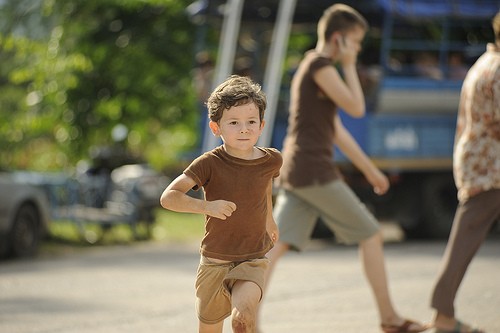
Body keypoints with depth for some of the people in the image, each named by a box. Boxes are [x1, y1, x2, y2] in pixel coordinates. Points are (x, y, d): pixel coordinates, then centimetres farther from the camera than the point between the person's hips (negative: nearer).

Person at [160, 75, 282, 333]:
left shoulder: (271, 161, -4)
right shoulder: (210, 164, -13)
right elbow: (168, 197, -21)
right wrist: (207, 206, -35)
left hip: (252, 262, 0)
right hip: (214, 263, 0)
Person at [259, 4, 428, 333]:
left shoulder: (312, 67, 22)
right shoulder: (320, 65, -9)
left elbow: (336, 130, 26)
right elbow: (357, 108, -14)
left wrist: (370, 169, 26)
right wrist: (349, 66, -2)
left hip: (293, 171, 9)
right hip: (315, 171, -9)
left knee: (278, 245, -2)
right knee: (371, 235, 3)